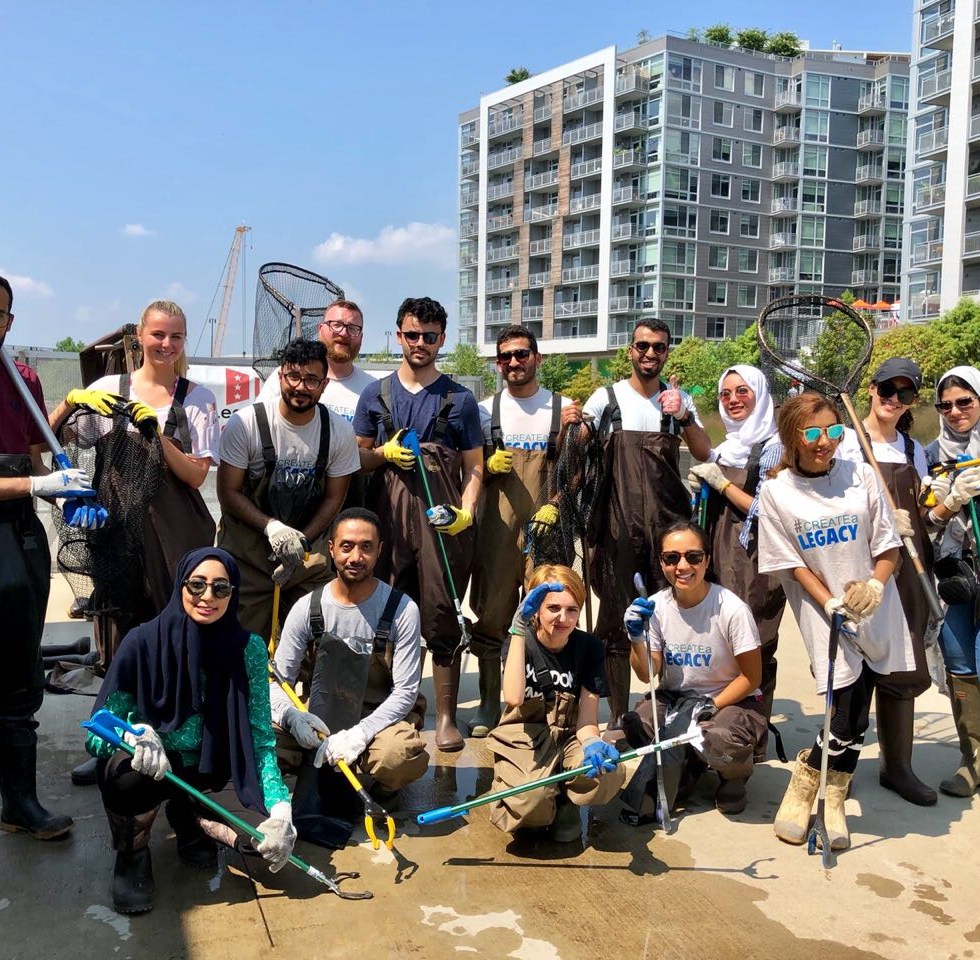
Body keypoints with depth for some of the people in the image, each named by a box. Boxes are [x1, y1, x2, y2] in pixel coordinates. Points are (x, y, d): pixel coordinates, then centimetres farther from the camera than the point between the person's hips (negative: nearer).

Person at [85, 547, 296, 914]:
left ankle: (188, 817, 12)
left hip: (209, 775, 2)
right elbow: (96, 731, -14)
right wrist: (134, 734, -37)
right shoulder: (143, 642, -16)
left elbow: (261, 739, -13)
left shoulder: (248, 649, -12)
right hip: (149, 771, -2)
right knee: (128, 771, -36)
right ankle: (132, 855, -1)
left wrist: (281, 808, -27)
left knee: (264, 835, -23)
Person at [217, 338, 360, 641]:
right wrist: (272, 527, -21)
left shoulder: (339, 431, -4)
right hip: (247, 549, -2)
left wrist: (301, 542, -9)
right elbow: (228, 493, -7)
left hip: (309, 549, 2)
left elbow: (333, 499, 3)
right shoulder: (245, 423, -11)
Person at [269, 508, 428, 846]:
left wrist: (359, 734, -29)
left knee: (404, 757, -35)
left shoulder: (401, 610, -12)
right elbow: (277, 680, -6)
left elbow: (406, 692, -14)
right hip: (321, 720, 1)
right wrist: (291, 715, -30)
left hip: (380, 717, -1)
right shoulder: (308, 608, -6)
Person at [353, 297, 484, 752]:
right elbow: (357, 458, 17)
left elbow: (474, 468, 9)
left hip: (442, 517, -1)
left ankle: (446, 716, 4)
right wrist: (384, 453, -5)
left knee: (442, 617, -3)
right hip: (387, 514, 2)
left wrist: (465, 511, -8)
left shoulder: (460, 399, 10)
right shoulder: (376, 395, 14)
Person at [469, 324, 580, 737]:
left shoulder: (562, 407, 9)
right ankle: (489, 701, 12)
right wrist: (490, 466, -9)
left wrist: (566, 431, -10)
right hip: (498, 525, 1)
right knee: (491, 613, 1)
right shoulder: (485, 410, 11)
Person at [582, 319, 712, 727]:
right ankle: (618, 716, 12)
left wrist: (683, 417, -16)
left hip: (668, 524, 1)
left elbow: (705, 455, 1)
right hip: (618, 524, -1)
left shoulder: (679, 399, 10)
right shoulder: (607, 398, 5)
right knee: (615, 621, 2)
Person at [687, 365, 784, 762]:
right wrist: (699, 485, 5)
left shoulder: (774, 448, -5)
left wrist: (720, 482, -11)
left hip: (758, 565, -7)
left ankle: (755, 747, 6)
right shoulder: (724, 448, 16)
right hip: (721, 561, 7)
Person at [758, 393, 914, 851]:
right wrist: (831, 603, -15)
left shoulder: (860, 475, 1)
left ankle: (831, 803, 19)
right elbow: (791, 563, -4)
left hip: (874, 611, 3)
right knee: (850, 712, -10)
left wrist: (874, 586, -14)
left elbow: (887, 546, 3)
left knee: (855, 711, 2)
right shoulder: (776, 492, -5)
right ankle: (801, 789, 12)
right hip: (822, 612, -2)